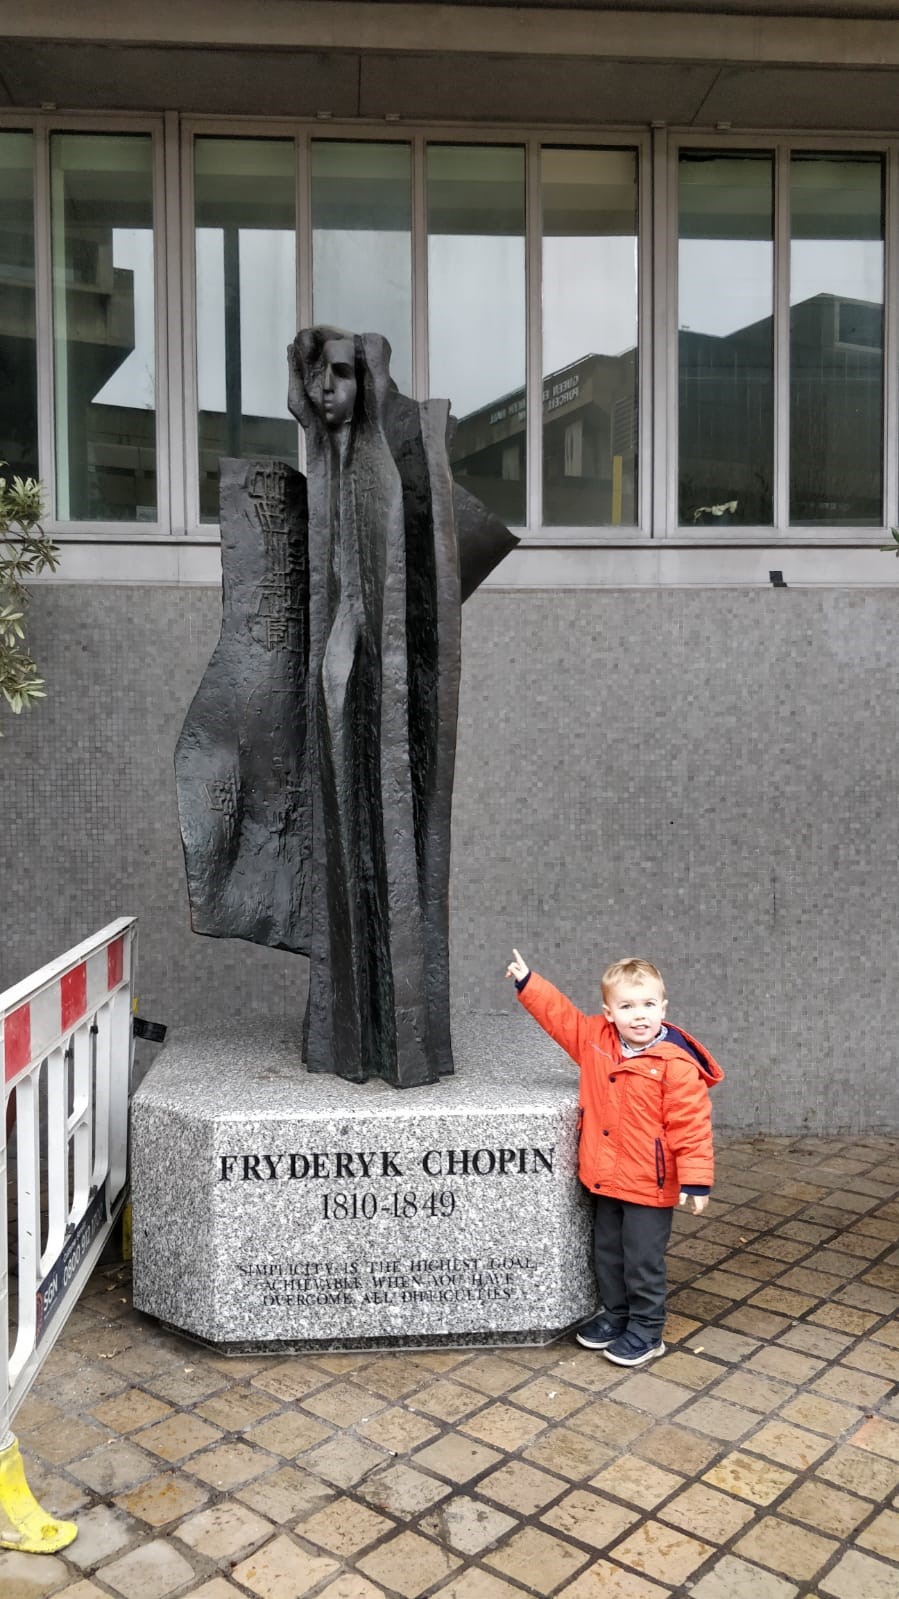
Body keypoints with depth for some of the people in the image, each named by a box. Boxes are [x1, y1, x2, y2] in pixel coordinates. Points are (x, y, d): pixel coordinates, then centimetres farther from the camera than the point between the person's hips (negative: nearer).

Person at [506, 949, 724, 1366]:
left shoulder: (675, 1064, -21)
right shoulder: (595, 1039, -5)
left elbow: (691, 1124, -19)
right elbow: (559, 1014, 10)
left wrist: (695, 1180, -21)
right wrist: (527, 982, 7)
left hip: (649, 1186, -6)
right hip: (605, 1179, 6)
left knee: (643, 1261, 7)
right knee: (607, 1254, 21)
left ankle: (646, 1331, 25)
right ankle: (615, 1314, 40)